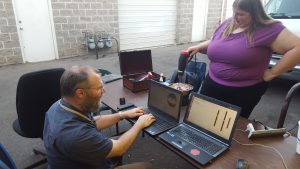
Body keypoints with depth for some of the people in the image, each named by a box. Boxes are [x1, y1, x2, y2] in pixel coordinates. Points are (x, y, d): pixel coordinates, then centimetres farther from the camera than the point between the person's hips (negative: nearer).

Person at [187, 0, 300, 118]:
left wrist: (273, 73, -14)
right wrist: (199, 47, 6)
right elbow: (213, 43, 22)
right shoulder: (226, 24, 7)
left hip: (243, 92, -5)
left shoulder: (269, 29, -12)